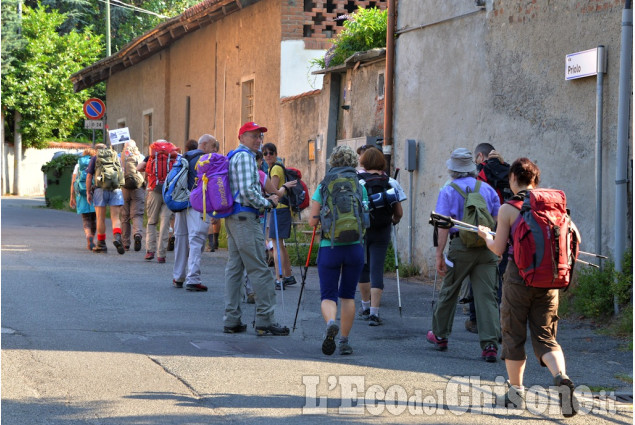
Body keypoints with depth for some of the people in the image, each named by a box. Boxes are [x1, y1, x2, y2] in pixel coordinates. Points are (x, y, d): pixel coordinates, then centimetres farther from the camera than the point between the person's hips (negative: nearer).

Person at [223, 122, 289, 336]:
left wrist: (265, 199, 17)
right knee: (259, 270, -8)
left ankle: (232, 320, 11)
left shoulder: (234, 156, 21)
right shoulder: (244, 157, -12)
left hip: (233, 218, 11)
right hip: (245, 217, -11)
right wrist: (268, 203, -7)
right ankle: (265, 320, -9)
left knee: (234, 268, 10)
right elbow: (247, 191, -21)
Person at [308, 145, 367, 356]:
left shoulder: (323, 187, 0)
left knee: (328, 295, 4)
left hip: (329, 248, -1)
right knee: (348, 295, 15)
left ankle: (331, 323, -28)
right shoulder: (360, 187, 2)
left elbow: (312, 221, -2)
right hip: (354, 247, 1)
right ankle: (344, 341, 16)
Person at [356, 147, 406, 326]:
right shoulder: (391, 183, -1)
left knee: (362, 268, 16)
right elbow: (399, 213, 2)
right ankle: (374, 313, -8)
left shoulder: (356, 181, -6)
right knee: (377, 270, 0)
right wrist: (393, 221, 24)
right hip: (382, 232, 1)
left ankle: (366, 307, 28)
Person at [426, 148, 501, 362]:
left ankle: (440, 335, 30)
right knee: (486, 296, -2)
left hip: (461, 247, -2)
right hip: (487, 248, 2)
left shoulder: (448, 192, -1)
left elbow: (444, 225, -9)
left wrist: (439, 255, -8)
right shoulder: (487, 190, 10)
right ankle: (490, 344, -12)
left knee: (448, 292, 15)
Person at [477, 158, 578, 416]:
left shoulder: (508, 209, -8)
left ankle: (516, 392, 18)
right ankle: (561, 377, -19)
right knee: (545, 337, 8)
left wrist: (486, 235, 15)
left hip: (518, 278, -3)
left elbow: (498, 249, -6)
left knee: (514, 336, 11)